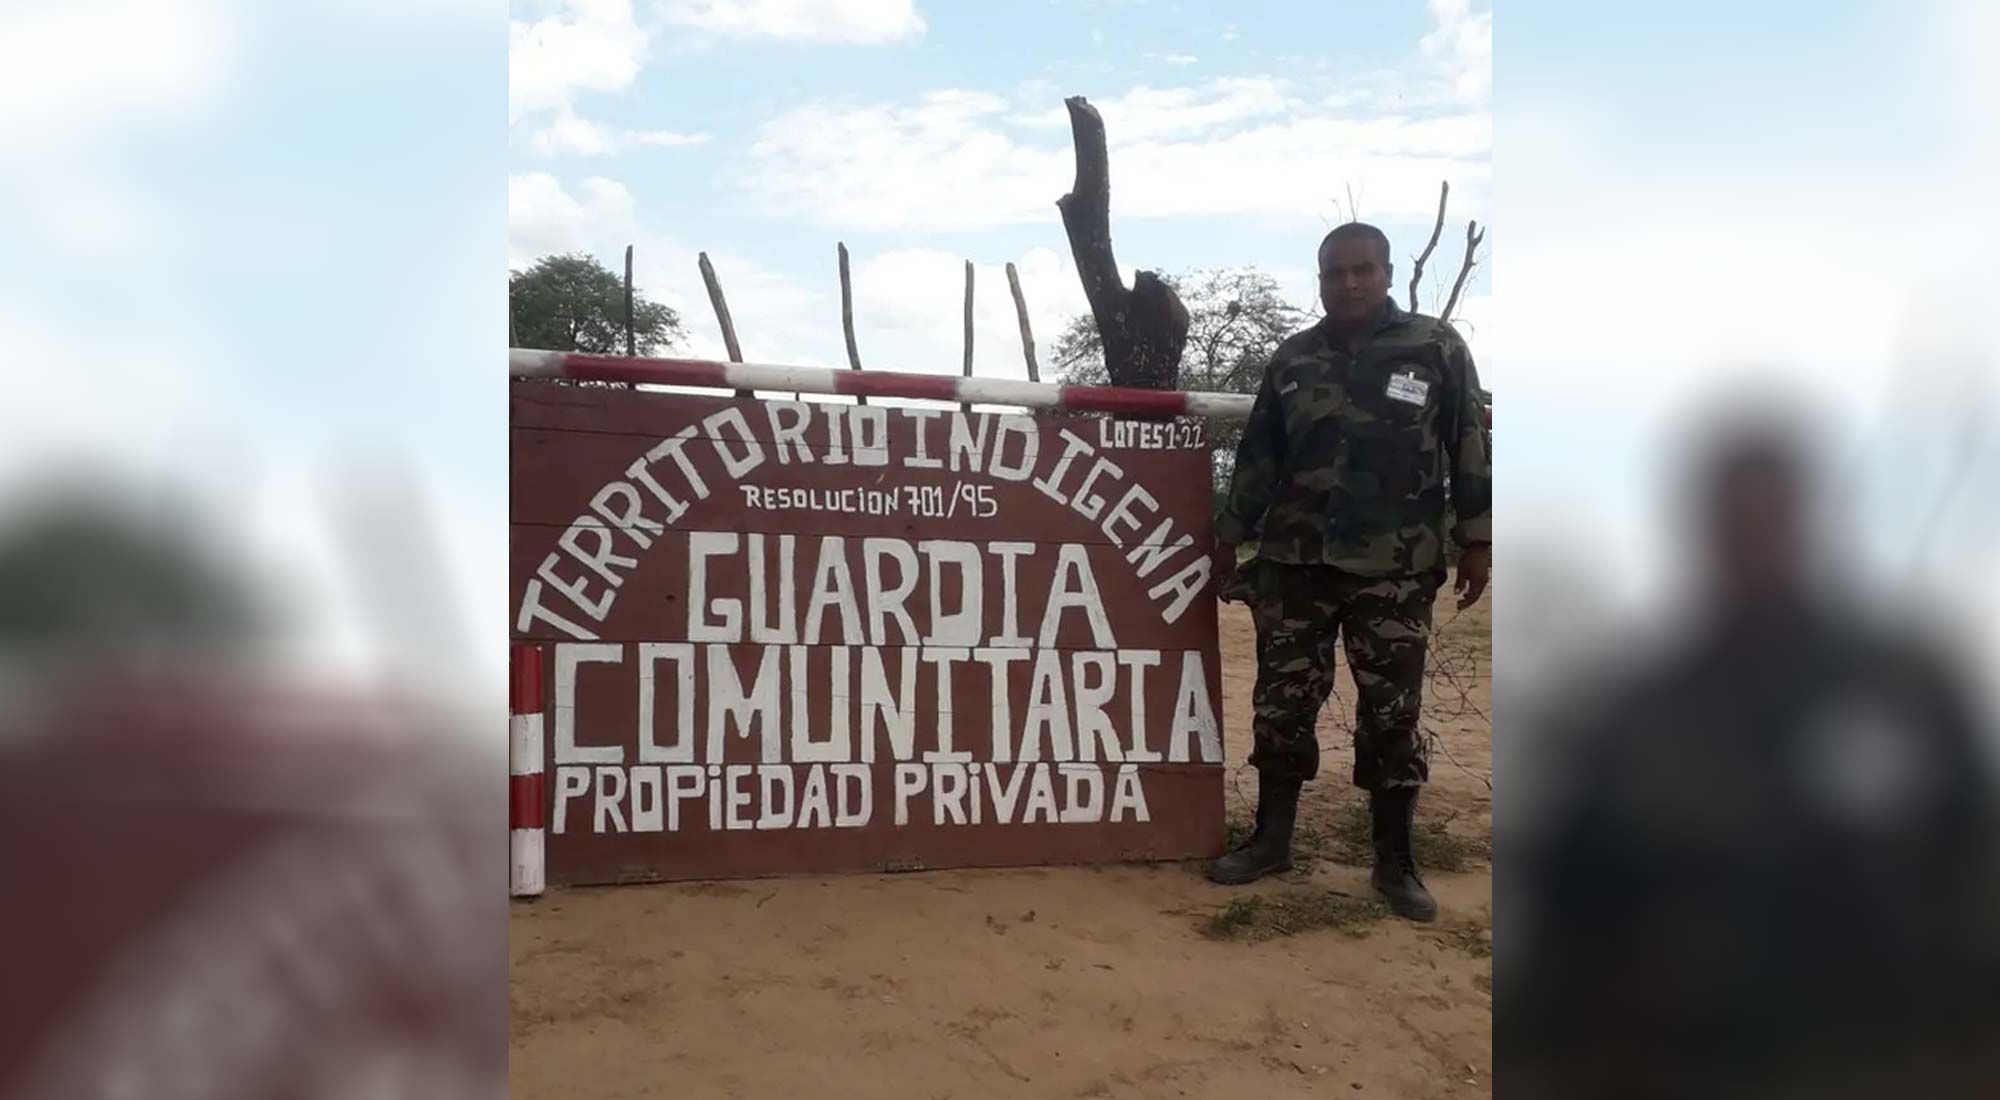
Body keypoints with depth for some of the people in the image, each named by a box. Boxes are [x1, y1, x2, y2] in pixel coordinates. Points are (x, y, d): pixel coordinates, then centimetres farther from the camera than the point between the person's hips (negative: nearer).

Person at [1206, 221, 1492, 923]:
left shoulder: (1436, 349, 1)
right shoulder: (1293, 359, 10)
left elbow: (1470, 448, 1)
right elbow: (1257, 456, 14)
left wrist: (1476, 540, -2)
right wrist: (1228, 539, 15)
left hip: (1394, 567, -3)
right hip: (1294, 561, 3)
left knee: (1391, 715, 2)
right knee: (1282, 704, 6)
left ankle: (1395, 863, 14)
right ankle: (1271, 840, 21)